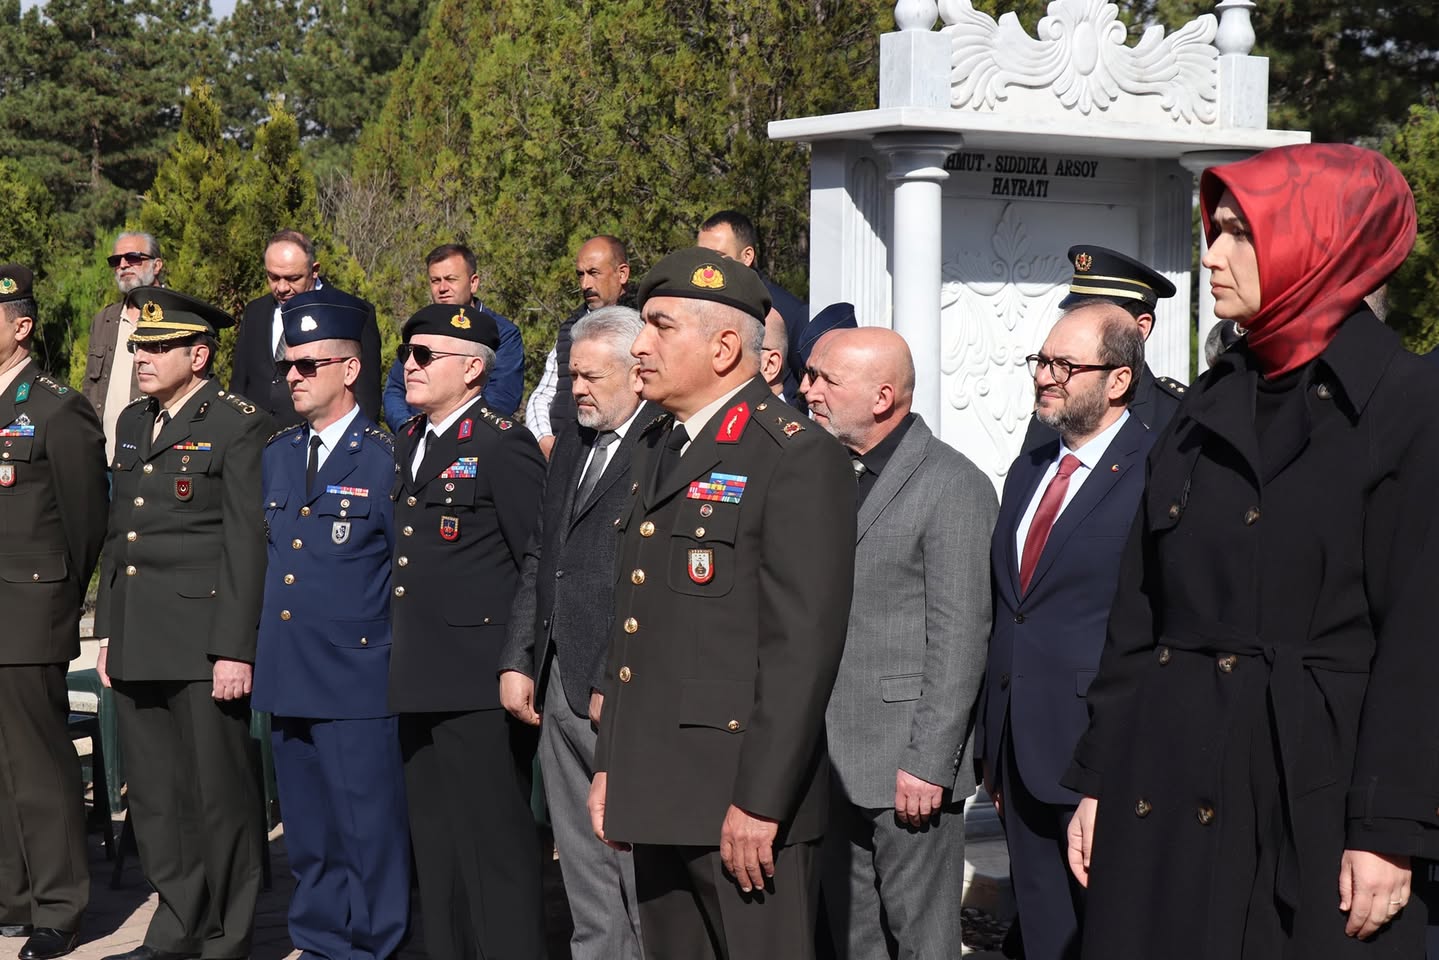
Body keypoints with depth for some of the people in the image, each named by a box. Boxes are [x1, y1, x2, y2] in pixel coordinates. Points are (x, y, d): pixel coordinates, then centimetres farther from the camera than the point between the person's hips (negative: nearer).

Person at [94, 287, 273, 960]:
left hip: (205, 647, -7)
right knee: (154, 798, 12)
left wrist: (236, 650, -16)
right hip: (139, 646, 8)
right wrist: (108, 631, 17)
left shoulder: (240, 426, -8)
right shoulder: (132, 423, 16)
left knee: (219, 794, 1)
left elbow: (249, 544, -12)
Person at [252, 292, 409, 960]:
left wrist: (402, 665, -6)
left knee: (368, 829, -1)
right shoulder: (277, 455, 12)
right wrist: (258, 648, 15)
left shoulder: (385, 459, -8)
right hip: (285, 676, 7)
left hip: (357, 680, -6)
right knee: (308, 835, 15)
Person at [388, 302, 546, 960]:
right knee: (435, 848, 15)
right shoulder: (406, 443, 15)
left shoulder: (504, 446, -10)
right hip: (419, 683, 9)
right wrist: (402, 658, 16)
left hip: (479, 684, -8)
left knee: (495, 845, -3)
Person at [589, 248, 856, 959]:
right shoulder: (655, 450, 16)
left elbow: (804, 646, -17)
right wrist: (610, 766, 16)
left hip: (744, 799, -8)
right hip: (657, 796, 8)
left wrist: (759, 801, -20)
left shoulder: (799, 458, -12)